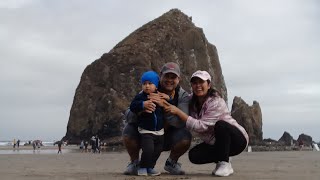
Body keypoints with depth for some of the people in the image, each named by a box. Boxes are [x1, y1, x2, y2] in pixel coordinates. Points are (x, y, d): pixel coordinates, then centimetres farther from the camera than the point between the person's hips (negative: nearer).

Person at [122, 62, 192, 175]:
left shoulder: (183, 96, -12)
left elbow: (182, 121, -30)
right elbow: (128, 116, -23)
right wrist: (142, 108, -45)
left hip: (168, 139, 0)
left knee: (185, 137, -30)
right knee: (128, 131, -28)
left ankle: (171, 162, 5)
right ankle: (134, 163, 2)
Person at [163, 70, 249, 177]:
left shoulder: (216, 102, -25)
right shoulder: (191, 101, -5)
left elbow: (201, 126, -32)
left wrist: (177, 111, -35)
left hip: (237, 139, -6)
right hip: (216, 143, 6)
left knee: (220, 125, -34)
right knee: (194, 155, -17)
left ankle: (225, 164, -18)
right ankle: (220, 160, 10)